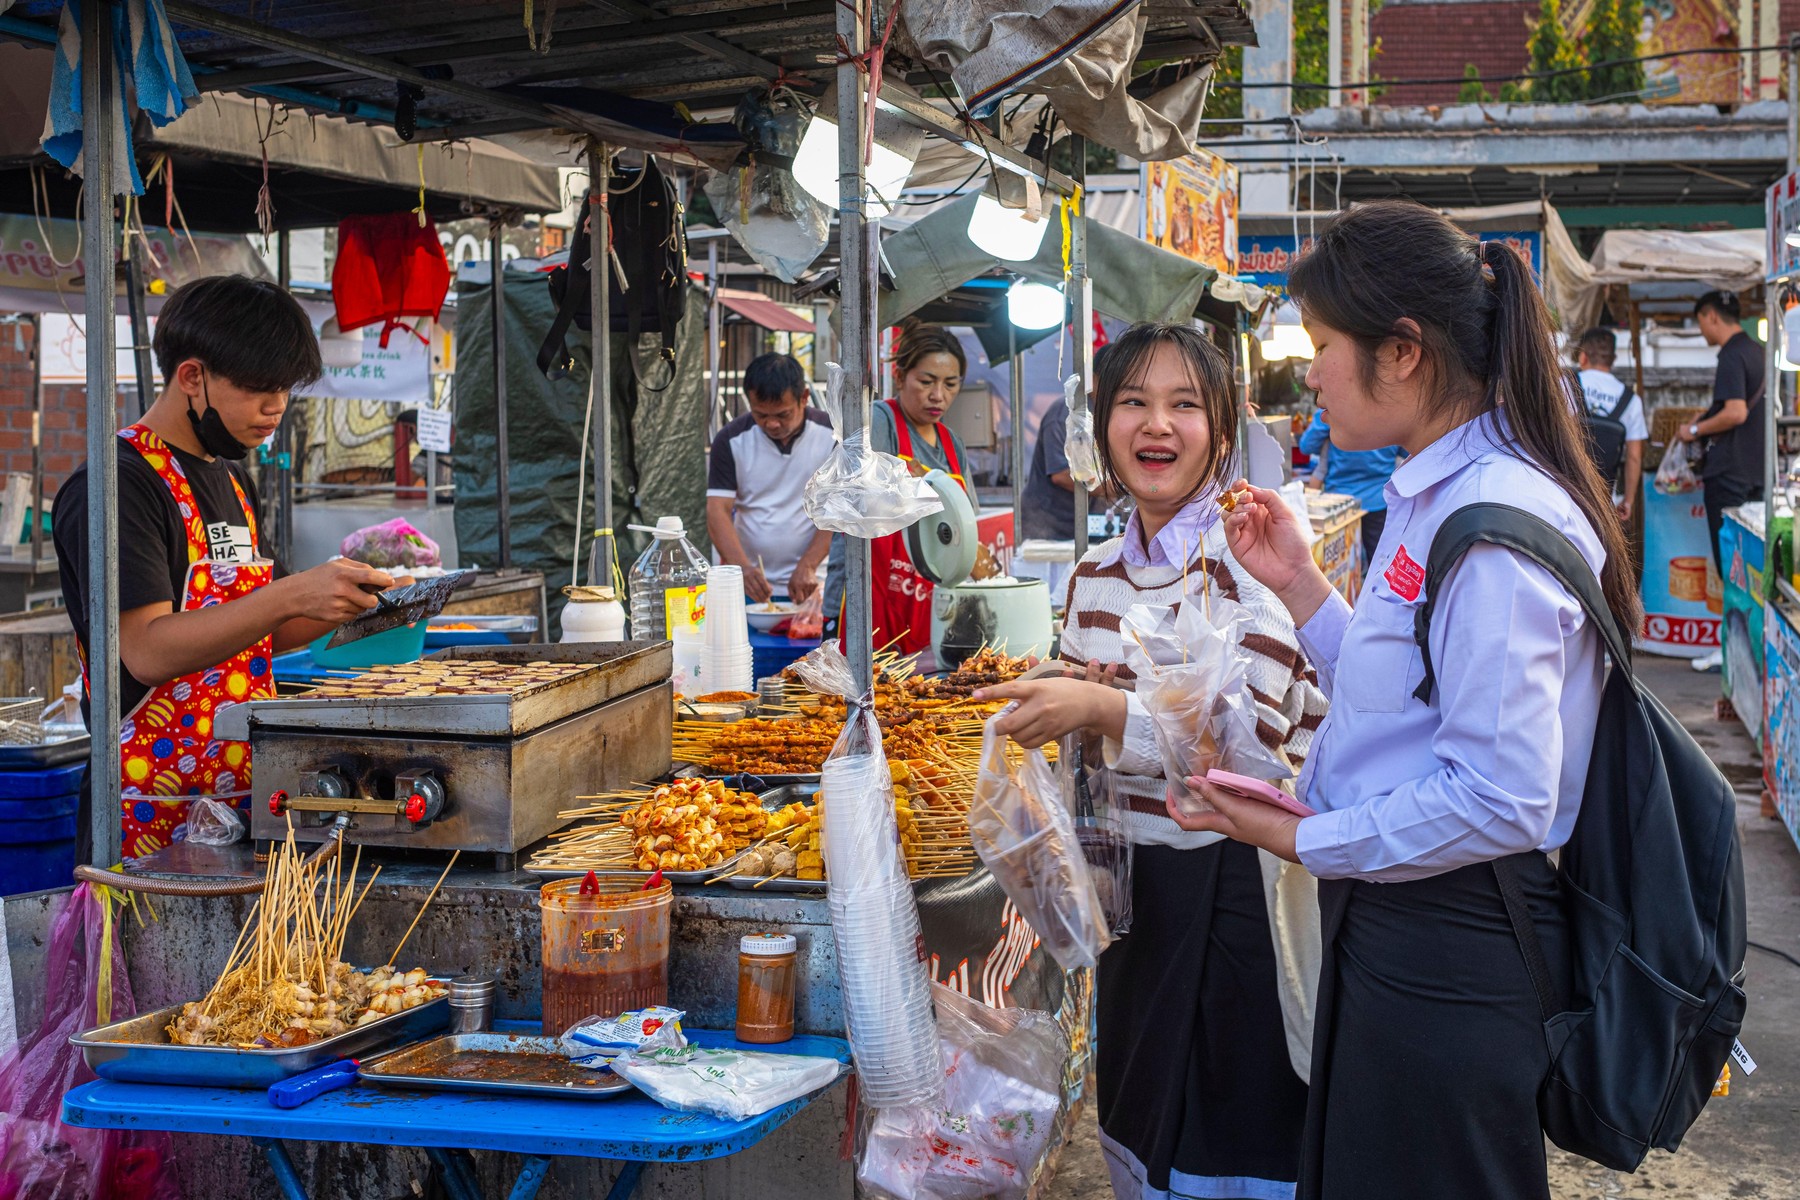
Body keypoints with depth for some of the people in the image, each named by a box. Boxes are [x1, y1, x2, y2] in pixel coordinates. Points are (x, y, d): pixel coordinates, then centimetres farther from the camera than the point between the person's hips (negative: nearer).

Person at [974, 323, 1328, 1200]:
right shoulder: (1096, 574, 9)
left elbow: (1257, 738, -21)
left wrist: (1107, 710, -27)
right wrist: (1066, 710, -2)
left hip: (1234, 882, -7)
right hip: (1130, 876, 7)